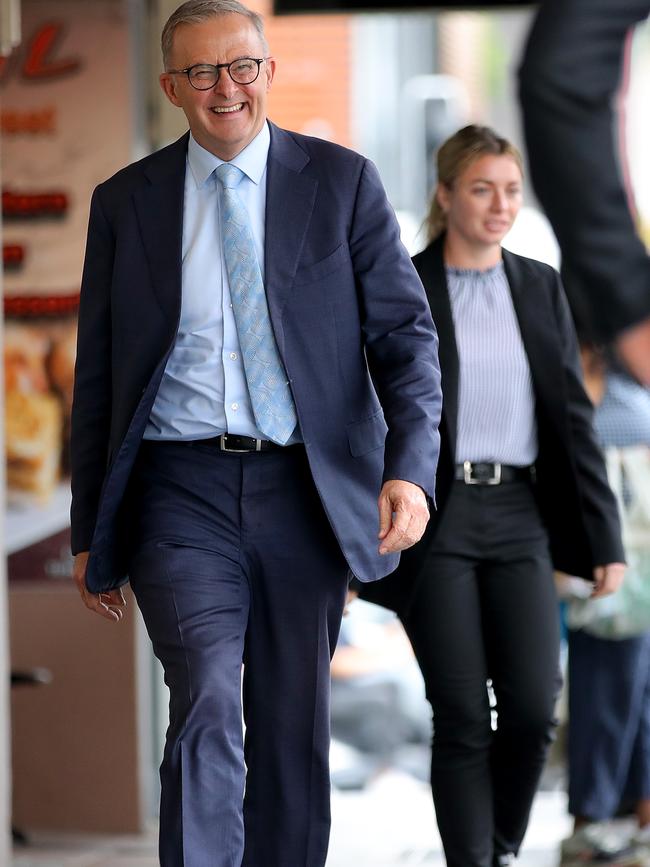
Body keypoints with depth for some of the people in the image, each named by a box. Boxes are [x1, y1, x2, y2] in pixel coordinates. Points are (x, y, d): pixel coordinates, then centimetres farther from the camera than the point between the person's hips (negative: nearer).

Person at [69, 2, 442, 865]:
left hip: (306, 490, 1)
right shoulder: (125, 203, 6)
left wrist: (411, 464, -16)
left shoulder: (343, 183, 4)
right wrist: (90, 533, 9)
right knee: (208, 707, -19)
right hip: (181, 489, -1)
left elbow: (406, 332, 1)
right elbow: (97, 374, 10)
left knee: (295, 731, 9)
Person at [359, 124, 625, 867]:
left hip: (520, 519, 3)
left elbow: (571, 416, 10)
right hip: (437, 525, -3)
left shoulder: (540, 288, 11)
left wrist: (603, 538, 6)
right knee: (462, 717, -4)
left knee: (532, 708, -5)